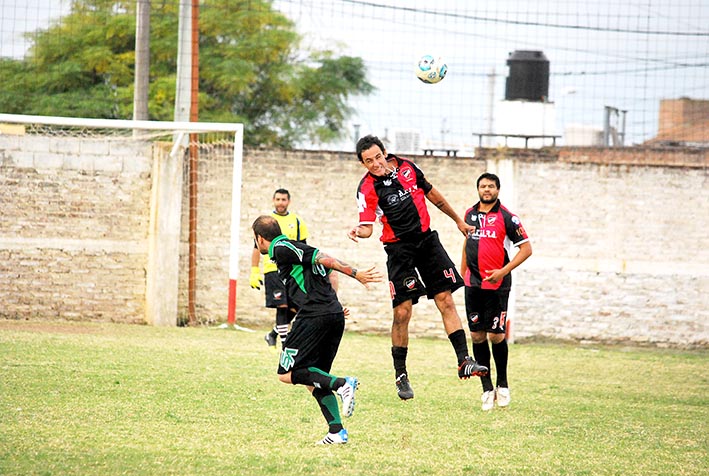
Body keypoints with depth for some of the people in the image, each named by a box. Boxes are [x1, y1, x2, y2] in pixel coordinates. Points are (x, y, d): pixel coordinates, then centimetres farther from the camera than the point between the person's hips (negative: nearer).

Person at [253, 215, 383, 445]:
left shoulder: (282, 249, -3)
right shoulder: (292, 248, 25)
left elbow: (323, 258, -10)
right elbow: (327, 271, 24)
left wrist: (356, 274, -14)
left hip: (314, 316, -9)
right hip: (336, 315, 9)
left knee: (287, 374, -3)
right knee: (312, 378, 13)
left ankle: (341, 384, -19)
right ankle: (337, 431, 1)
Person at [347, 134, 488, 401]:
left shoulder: (407, 168, 3)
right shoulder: (367, 188, -10)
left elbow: (433, 195, 17)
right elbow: (368, 226, -16)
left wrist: (458, 220, 26)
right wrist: (359, 231, -40)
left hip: (427, 240, 4)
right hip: (399, 250, -4)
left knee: (446, 301, -3)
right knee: (402, 313, -8)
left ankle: (464, 361, -2)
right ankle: (401, 376, 4)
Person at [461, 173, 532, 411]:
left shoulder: (506, 217, -7)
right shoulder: (470, 214, 10)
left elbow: (526, 248, -7)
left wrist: (503, 271, -15)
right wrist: (462, 272, 21)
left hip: (496, 284, -5)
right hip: (473, 284, 5)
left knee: (496, 335, -5)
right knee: (477, 335, 3)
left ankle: (502, 383, 15)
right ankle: (487, 388, 9)